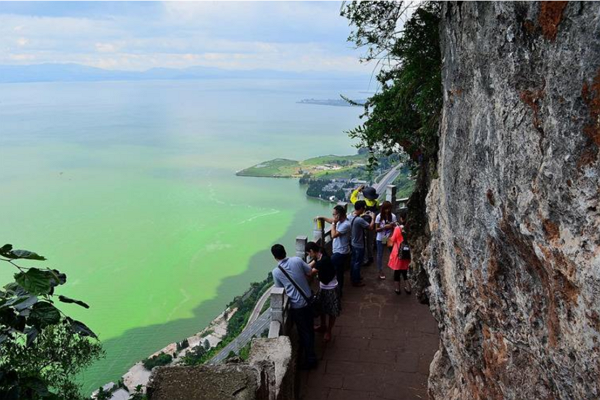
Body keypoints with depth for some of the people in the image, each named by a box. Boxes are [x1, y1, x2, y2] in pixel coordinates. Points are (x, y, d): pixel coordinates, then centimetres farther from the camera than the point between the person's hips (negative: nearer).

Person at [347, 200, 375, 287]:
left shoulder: (351, 217, -5)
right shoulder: (360, 220, -32)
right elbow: (371, 227, -22)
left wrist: (363, 215, 11)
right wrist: (372, 218, -9)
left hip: (353, 244, 9)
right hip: (359, 246, -8)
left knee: (354, 261, 23)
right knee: (357, 263, 6)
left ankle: (353, 277, 38)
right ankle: (356, 281, 19)